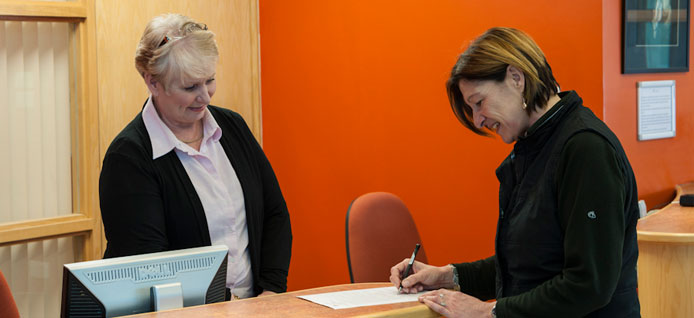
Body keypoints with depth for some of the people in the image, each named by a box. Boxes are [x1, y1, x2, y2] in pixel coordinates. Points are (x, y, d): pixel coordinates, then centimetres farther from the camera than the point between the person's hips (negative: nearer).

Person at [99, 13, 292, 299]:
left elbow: (275, 213, 13)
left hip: (251, 306, 4)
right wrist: (224, 306, -19)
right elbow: (147, 260, -13)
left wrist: (271, 291, -1)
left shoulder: (232, 126, 11)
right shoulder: (129, 156, -8)